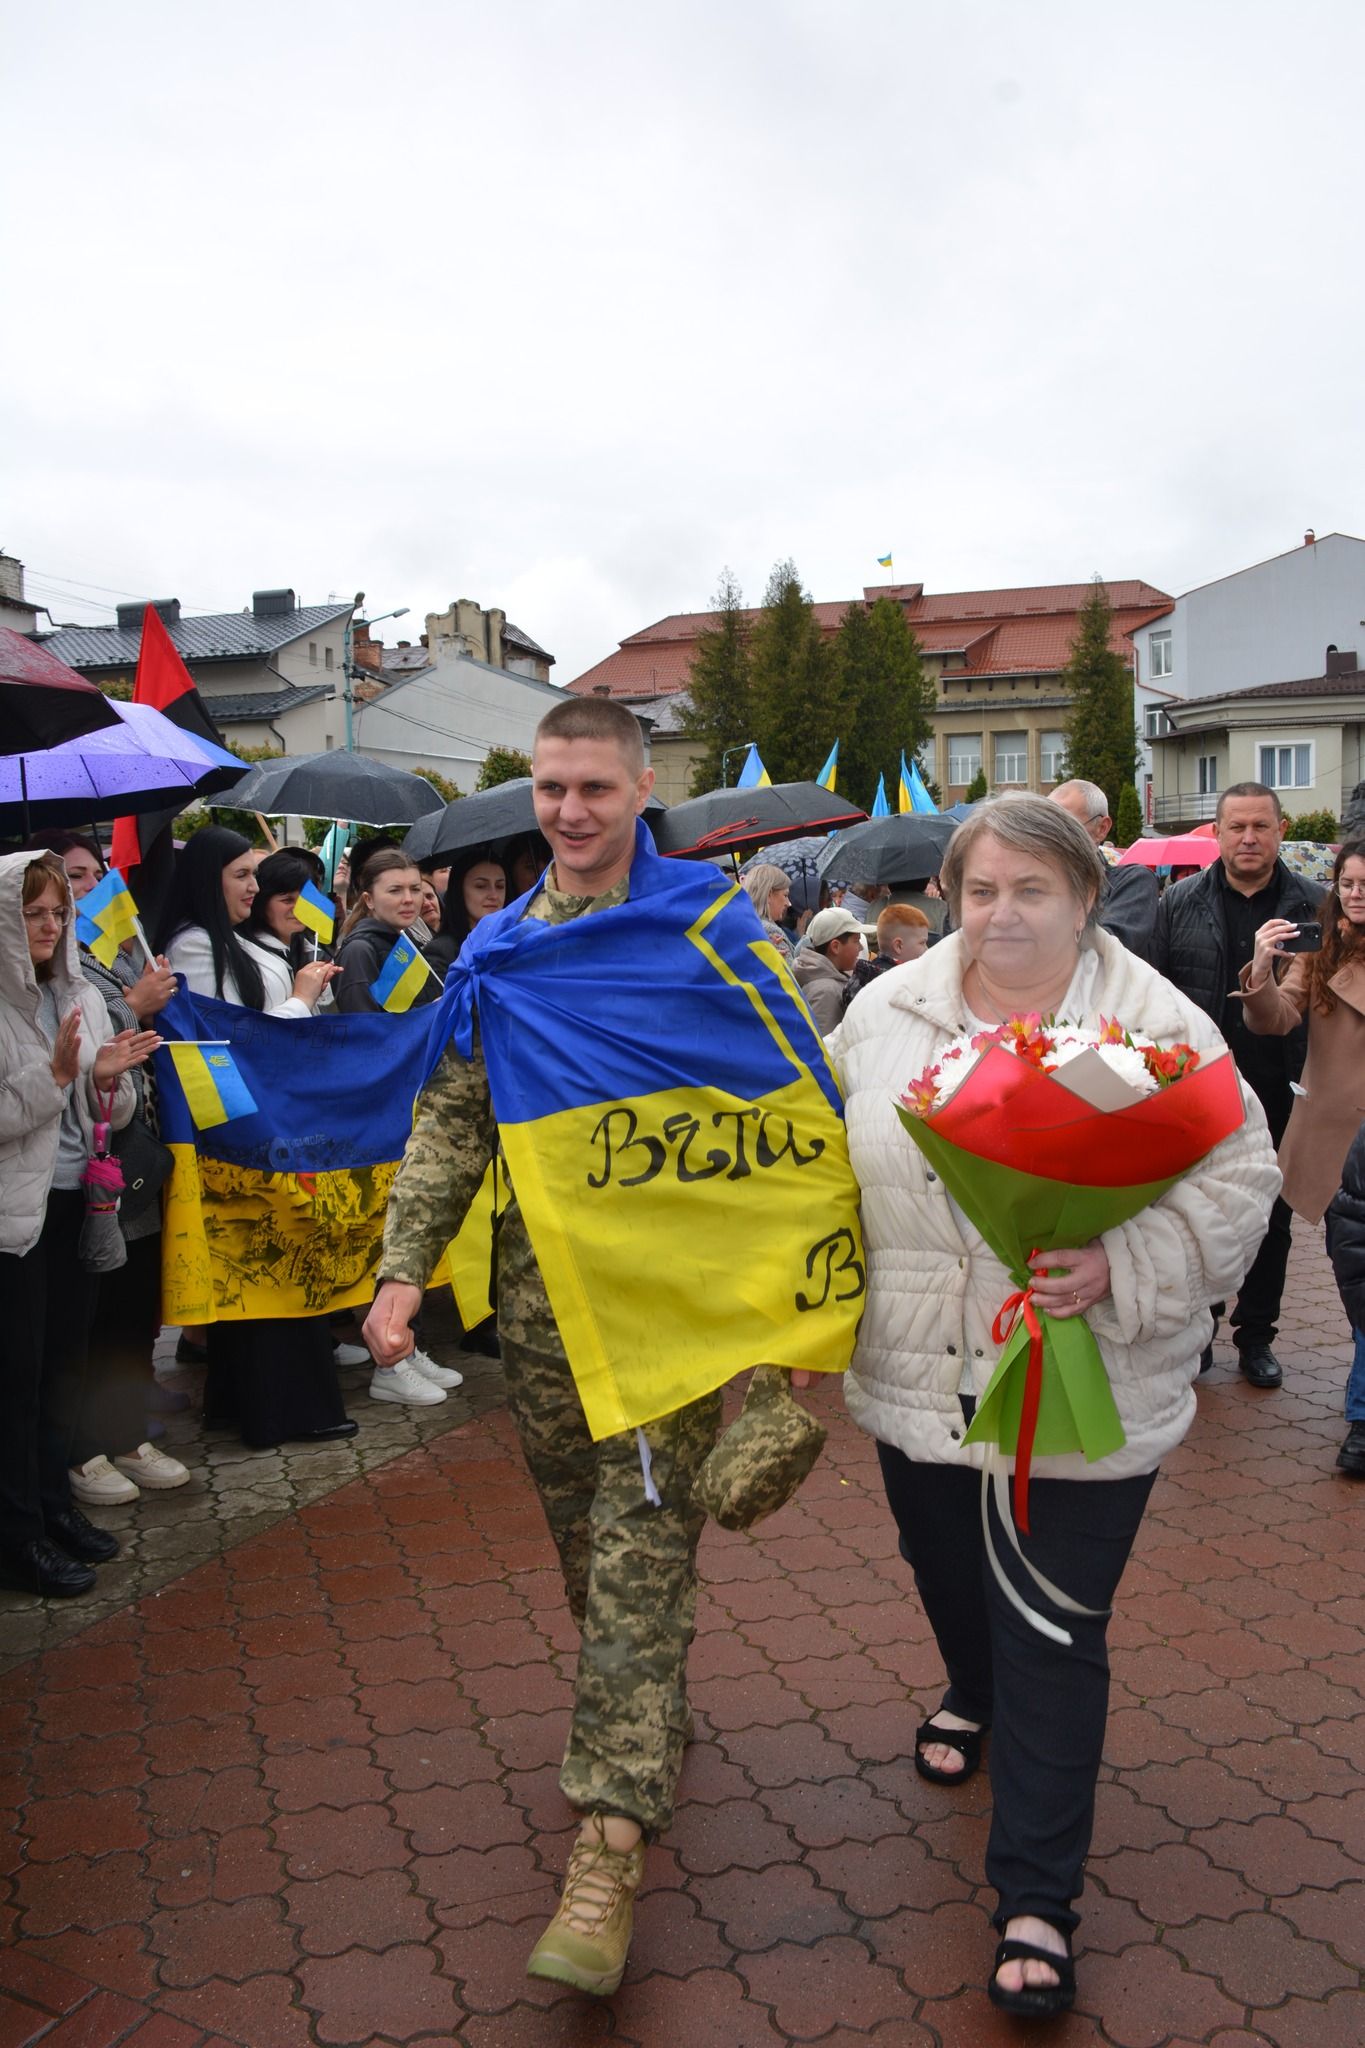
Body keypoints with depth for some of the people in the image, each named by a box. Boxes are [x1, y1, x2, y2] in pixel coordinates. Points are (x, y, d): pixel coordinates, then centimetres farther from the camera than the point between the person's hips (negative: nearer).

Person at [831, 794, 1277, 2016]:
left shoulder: (1157, 1025, -9)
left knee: (1052, 1638, 3)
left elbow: (1236, 1179, -10)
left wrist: (1121, 1267, -25)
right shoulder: (886, 1013, 1)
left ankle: (1037, 1899, 19)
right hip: (918, 1381, 4)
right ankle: (975, 1695, 59)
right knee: (948, 1574, 25)